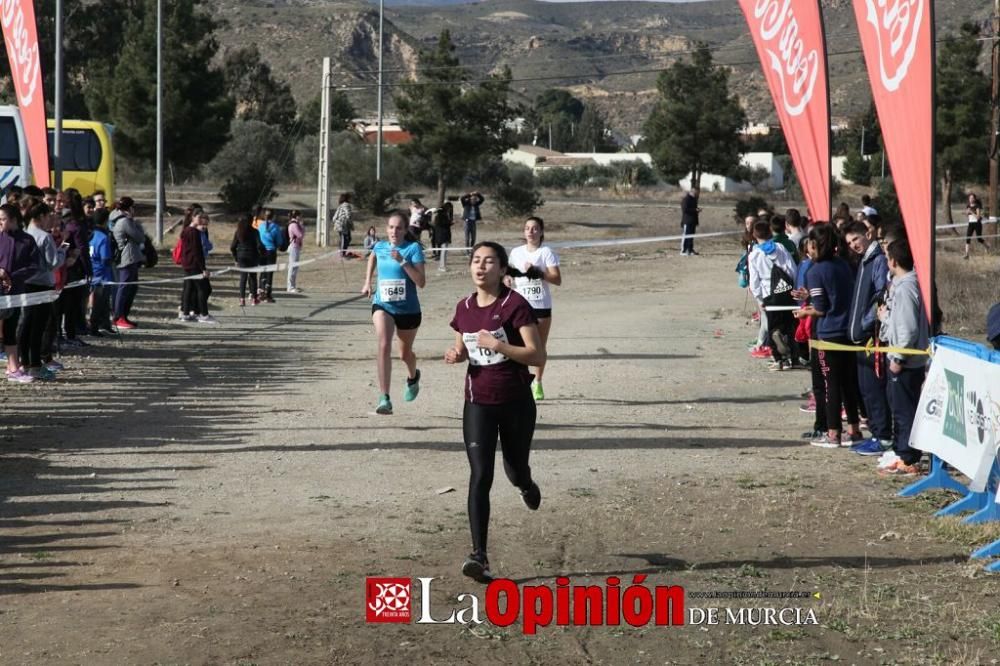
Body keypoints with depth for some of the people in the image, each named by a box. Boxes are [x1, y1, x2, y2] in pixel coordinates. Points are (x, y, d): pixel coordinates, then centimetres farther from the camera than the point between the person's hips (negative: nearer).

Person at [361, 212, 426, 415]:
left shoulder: (413, 248, -10)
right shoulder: (379, 247, 1)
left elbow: (421, 282, -19)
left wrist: (402, 261, -27)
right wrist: (368, 281, 21)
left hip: (408, 309, -1)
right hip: (382, 305, 1)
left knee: (405, 354, 17)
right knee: (384, 345, -24)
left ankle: (413, 377, 55)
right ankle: (384, 399, -29)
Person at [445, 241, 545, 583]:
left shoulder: (515, 305, -14)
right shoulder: (464, 308, 3)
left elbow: (538, 355, -18)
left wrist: (497, 344, -26)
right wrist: (457, 353, -2)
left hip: (516, 402, -2)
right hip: (478, 404, 2)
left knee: (515, 469, 17)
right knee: (480, 476, -11)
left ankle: (527, 485, 57)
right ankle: (479, 555, -15)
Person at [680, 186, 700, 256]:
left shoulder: (694, 199, 17)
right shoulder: (686, 199, -12)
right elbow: (685, 209, -19)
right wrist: (695, 210, -19)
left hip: (692, 221, 9)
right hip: (687, 221, -9)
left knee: (691, 236, 10)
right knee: (685, 236, -8)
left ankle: (690, 250, 15)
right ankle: (683, 251, -6)